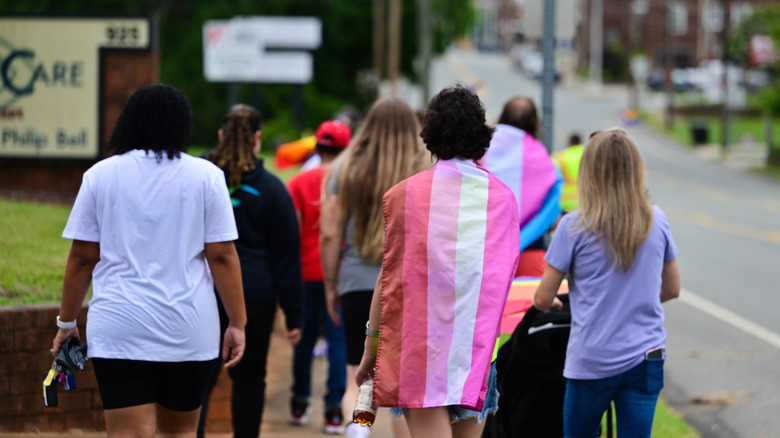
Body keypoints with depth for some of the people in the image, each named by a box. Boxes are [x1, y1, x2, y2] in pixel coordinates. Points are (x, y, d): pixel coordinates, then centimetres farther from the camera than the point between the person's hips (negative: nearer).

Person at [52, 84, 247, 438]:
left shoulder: (100, 175, 3)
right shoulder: (205, 176, 1)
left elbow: (82, 257, 4)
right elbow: (222, 256, -2)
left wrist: (67, 321, 13)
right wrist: (237, 323, 3)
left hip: (119, 329, -1)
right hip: (190, 329, 1)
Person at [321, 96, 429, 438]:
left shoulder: (345, 169, 3)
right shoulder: (428, 170, -1)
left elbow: (329, 235, 1)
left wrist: (330, 285, 11)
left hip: (358, 285, 1)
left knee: (358, 377, 5)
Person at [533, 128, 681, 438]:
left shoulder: (575, 227, -9)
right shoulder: (656, 221, 1)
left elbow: (543, 299, -3)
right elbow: (671, 289, 14)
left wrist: (546, 304, 20)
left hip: (591, 362, -2)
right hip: (646, 359, 2)